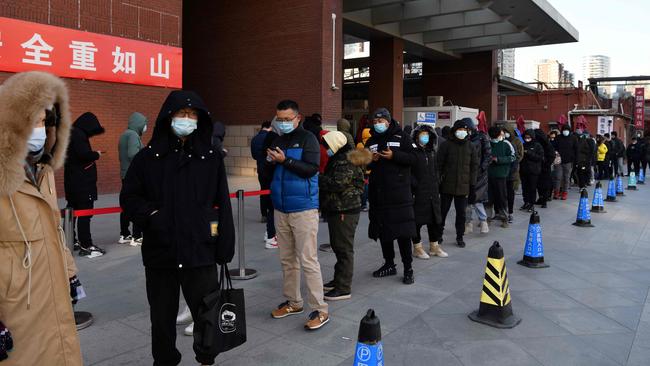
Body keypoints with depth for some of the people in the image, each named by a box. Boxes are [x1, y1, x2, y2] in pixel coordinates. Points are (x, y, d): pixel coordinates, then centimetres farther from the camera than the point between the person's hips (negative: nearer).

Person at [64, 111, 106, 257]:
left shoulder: (73, 133, 14)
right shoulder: (79, 135, -15)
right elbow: (84, 154, -27)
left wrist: (92, 155, 7)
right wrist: (96, 154, -9)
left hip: (73, 180, 10)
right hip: (82, 181, -10)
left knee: (72, 210, 16)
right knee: (85, 212, -7)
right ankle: (86, 246, -5)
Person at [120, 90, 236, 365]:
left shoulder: (212, 158, 2)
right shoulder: (148, 157, 3)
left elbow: (222, 206, 2)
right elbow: (128, 197, 9)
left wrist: (225, 247, -1)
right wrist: (150, 214, -10)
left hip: (201, 252, 0)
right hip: (159, 252, 1)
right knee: (162, 316, 13)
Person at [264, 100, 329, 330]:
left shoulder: (307, 139, -5)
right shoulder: (277, 141, 13)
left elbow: (311, 169, -17)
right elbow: (267, 173, 13)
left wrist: (285, 160, -22)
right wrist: (270, 161, -7)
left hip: (303, 209, -6)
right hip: (281, 209, 6)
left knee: (308, 260, -6)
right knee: (287, 259, 13)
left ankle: (320, 310, 2)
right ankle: (293, 302, 27)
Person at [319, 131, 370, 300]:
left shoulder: (347, 162, -16)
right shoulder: (338, 159, 16)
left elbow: (336, 183, -25)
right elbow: (329, 179, 19)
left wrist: (316, 179, -16)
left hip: (345, 211, -10)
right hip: (336, 209, 10)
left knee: (344, 248, -5)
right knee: (337, 245, 17)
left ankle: (344, 288, 2)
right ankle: (339, 280, 30)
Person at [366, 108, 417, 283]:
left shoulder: (401, 137, 0)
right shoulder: (371, 141, 14)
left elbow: (412, 158, -7)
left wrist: (394, 155, -19)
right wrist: (370, 160, -5)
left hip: (399, 192, -5)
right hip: (378, 192, 5)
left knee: (403, 231, -3)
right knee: (382, 230, 10)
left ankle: (408, 269, 7)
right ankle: (389, 264, 25)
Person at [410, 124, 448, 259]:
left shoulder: (431, 152, 15)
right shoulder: (413, 152, -7)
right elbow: (409, 172, -12)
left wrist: (437, 185, 15)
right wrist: (414, 185, -18)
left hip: (432, 192, 7)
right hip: (418, 192, -7)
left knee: (435, 219, 12)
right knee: (418, 220, 1)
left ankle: (434, 246, 25)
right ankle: (417, 248, 13)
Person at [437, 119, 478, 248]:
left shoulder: (470, 146, 5)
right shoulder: (446, 145, -2)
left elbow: (474, 165, 7)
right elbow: (439, 163, -3)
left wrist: (472, 184, 2)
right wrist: (438, 181, -7)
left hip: (463, 186, 2)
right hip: (447, 185, -1)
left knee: (461, 213, 8)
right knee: (443, 210, 9)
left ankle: (460, 236, 20)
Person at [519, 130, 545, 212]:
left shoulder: (537, 145, -3)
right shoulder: (523, 145, 9)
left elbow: (540, 157, -12)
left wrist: (529, 153, -18)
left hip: (533, 171, -4)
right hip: (523, 170, 4)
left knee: (532, 188, 1)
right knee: (524, 187, 7)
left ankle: (532, 204, 8)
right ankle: (526, 202, 19)